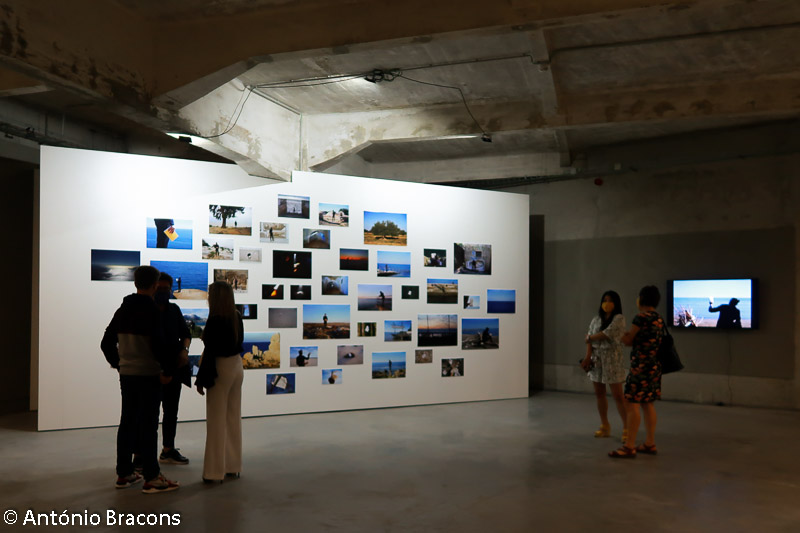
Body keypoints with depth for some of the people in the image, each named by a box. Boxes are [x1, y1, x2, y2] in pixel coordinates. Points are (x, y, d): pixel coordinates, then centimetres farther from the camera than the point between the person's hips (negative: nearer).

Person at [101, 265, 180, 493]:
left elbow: (106, 342, 13)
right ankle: (152, 478, 1)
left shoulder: (122, 310, 9)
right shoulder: (151, 311, -15)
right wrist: (168, 370, -11)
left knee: (127, 423, 14)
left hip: (126, 374, 7)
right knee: (148, 425, -3)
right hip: (148, 375, -7)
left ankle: (124, 473, 23)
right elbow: (157, 345, -21)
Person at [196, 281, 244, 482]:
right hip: (237, 367, 8)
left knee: (217, 421, 1)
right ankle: (233, 466, 23)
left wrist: (201, 379, -12)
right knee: (234, 417, 14)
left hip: (220, 369, -7)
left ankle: (215, 472, 8)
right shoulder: (237, 318, 5)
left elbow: (209, 352, -17)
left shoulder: (214, 321, -17)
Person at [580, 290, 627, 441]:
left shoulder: (619, 319, -7)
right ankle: (605, 426, 21)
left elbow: (606, 334, -18)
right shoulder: (596, 319, 11)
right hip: (596, 359, 6)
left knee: (617, 396, -5)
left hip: (612, 360, -6)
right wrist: (588, 357, -9)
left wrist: (590, 338, -2)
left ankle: (626, 428, 3)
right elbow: (590, 340, 4)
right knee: (599, 394, 9)